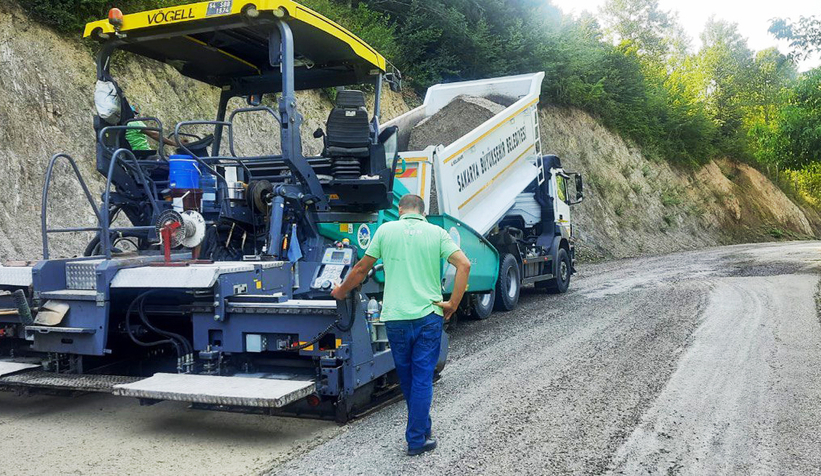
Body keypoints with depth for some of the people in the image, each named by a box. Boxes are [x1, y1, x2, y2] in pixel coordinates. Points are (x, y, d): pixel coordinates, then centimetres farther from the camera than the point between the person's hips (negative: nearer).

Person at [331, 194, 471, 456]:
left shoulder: (386, 230, 4)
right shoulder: (437, 232, 4)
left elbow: (362, 268, 9)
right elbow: (463, 265, -8)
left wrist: (341, 291, 25)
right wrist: (453, 304, -3)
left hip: (395, 317, 1)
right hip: (428, 316, -1)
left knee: (406, 378, 17)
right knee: (422, 378, 6)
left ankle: (421, 430, 31)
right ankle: (417, 439, 9)